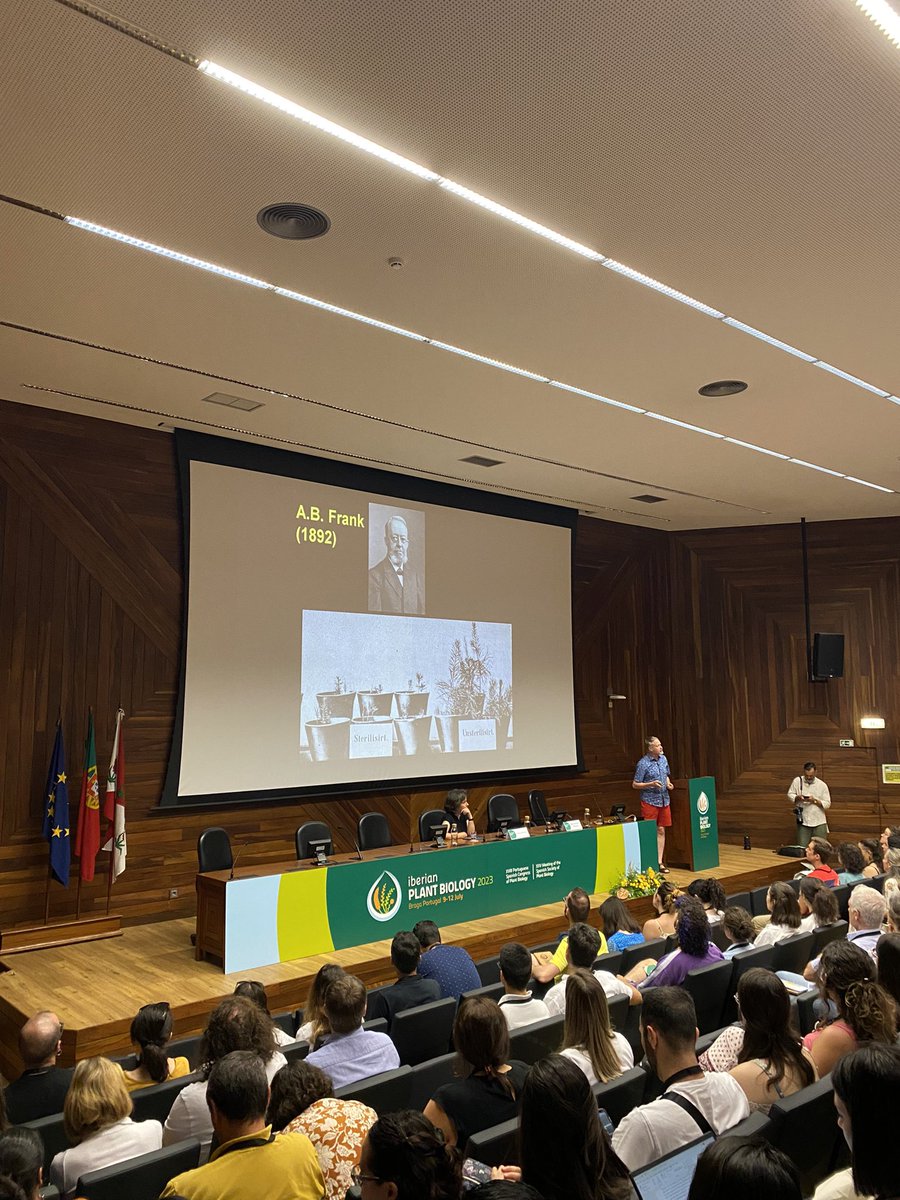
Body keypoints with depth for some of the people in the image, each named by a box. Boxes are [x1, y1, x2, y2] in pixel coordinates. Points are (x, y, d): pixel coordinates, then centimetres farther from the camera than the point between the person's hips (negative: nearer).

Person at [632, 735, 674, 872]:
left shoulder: (663, 759, 6)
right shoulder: (643, 763, -13)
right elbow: (635, 785, -10)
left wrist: (668, 784, 1)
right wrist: (651, 784, -20)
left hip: (664, 800, 6)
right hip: (649, 801, -6)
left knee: (661, 831, 9)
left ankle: (660, 862, 16)